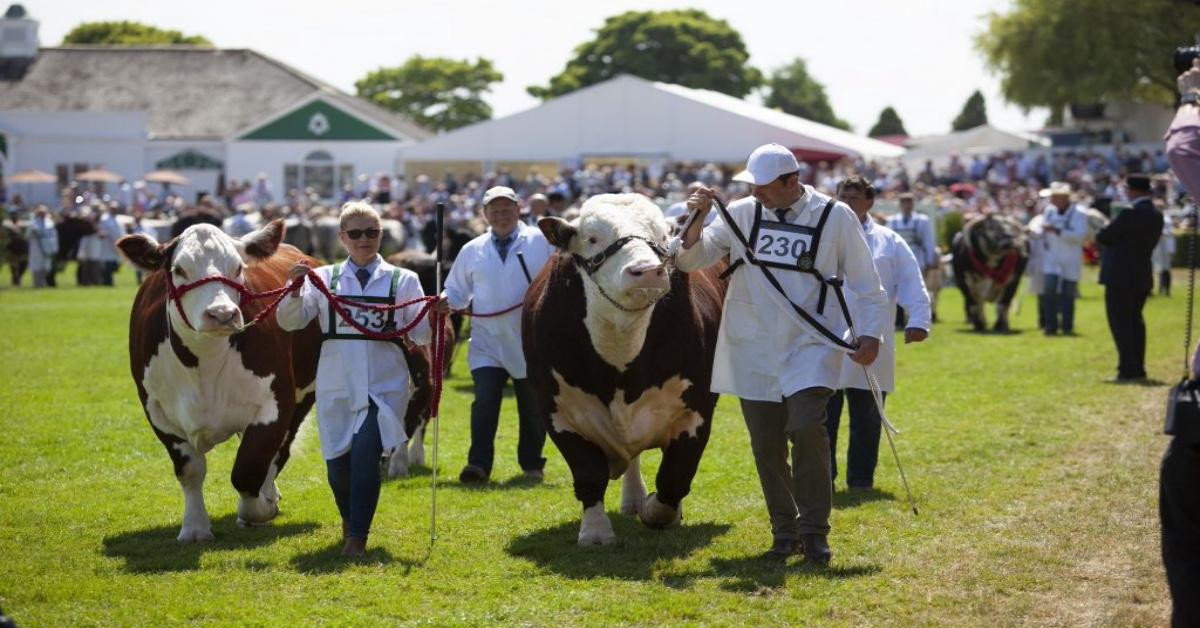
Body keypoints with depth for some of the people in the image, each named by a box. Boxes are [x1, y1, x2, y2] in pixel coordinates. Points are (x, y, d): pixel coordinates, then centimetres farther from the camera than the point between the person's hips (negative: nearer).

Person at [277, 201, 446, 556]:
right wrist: (295, 289, -17)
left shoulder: (403, 281, 4)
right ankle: (350, 520, 37)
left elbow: (421, 335, -1)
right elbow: (289, 322, -1)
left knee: (366, 453, -19)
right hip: (336, 386, 2)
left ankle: (357, 537, -9)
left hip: (384, 386, -2)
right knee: (338, 462, 6)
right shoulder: (324, 279, 6)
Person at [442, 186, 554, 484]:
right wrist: (444, 301, -6)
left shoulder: (542, 241, 2)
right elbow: (458, 293, 15)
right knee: (484, 401, -13)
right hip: (487, 344, 1)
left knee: (533, 406, 9)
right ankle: (478, 464, -15)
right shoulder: (472, 251, 11)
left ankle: (532, 464, 24)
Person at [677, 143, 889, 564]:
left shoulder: (835, 217, -3)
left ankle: (814, 531, -8)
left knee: (806, 427, -20)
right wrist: (698, 219, -13)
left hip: (811, 345, -3)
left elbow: (867, 284, 3)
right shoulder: (742, 214, 3)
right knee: (766, 444, 3)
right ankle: (785, 532, 18)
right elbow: (688, 260, 4)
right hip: (754, 350, 3)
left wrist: (870, 333, -9)